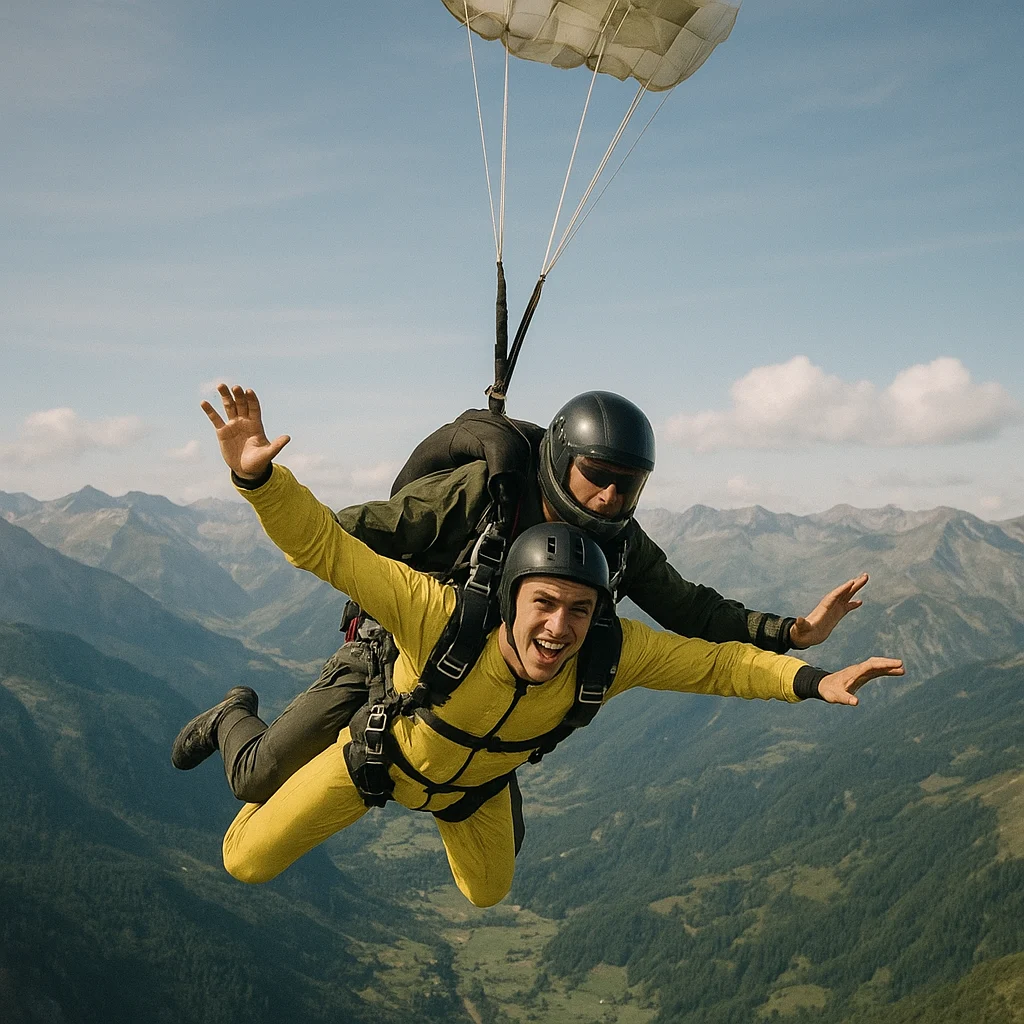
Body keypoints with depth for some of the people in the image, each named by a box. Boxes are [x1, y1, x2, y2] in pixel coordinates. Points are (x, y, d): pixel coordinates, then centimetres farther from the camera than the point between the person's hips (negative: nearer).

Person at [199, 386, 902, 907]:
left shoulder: (609, 652, -36)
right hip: (386, 754, -3)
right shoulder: (444, 618, -46)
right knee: (247, 862, 6)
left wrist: (812, 680, -36)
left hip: (479, 782, 3)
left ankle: (445, 809, 62)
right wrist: (257, 476, -62)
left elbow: (717, 662, -24)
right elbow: (322, 545, -46)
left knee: (487, 894, 32)